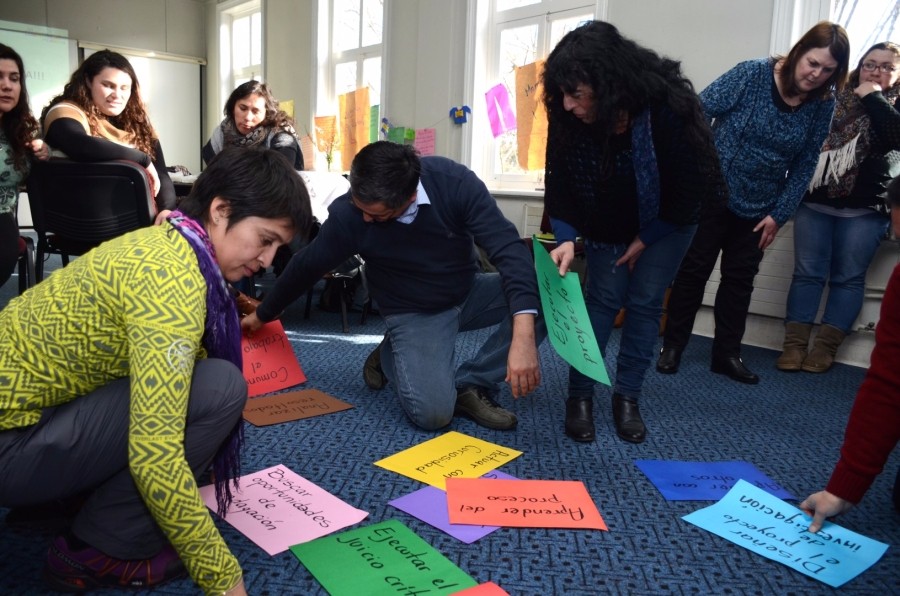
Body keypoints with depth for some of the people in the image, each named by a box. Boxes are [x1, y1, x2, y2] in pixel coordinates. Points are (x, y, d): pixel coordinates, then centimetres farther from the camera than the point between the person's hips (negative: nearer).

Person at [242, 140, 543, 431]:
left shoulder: (455, 181, -24)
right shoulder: (347, 215, -22)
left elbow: (508, 247, -29)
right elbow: (306, 266, -5)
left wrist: (523, 335, -42)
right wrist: (262, 314, 11)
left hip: (469, 293, 2)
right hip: (413, 312, -2)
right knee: (432, 412, -25)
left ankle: (471, 384, -11)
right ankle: (392, 355, 10)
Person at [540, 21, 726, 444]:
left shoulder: (669, 106, -33)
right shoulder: (569, 117, -25)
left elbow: (690, 187, -22)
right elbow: (560, 183, -17)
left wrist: (647, 239, -15)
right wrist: (566, 238, -32)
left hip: (668, 220, -1)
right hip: (607, 222, 2)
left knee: (644, 302, -3)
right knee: (602, 298, -3)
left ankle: (627, 397, 10)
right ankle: (580, 395, 5)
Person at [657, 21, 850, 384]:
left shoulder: (822, 106, -3)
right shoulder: (753, 74, -14)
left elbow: (805, 164, 1)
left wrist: (779, 214, -5)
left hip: (758, 207, 4)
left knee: (740, 279, 10)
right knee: (694, 270, 3)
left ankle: (727, 353, 22)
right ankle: (672, 345, 16)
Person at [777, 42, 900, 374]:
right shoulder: (834, 97, 12)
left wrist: (873, 98, -7)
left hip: (865, 209, -1)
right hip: (815, 201, 1)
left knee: (847, 278, 1)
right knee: (807, 272, 1)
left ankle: (826, 348, 7)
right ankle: (795, 344, 5)